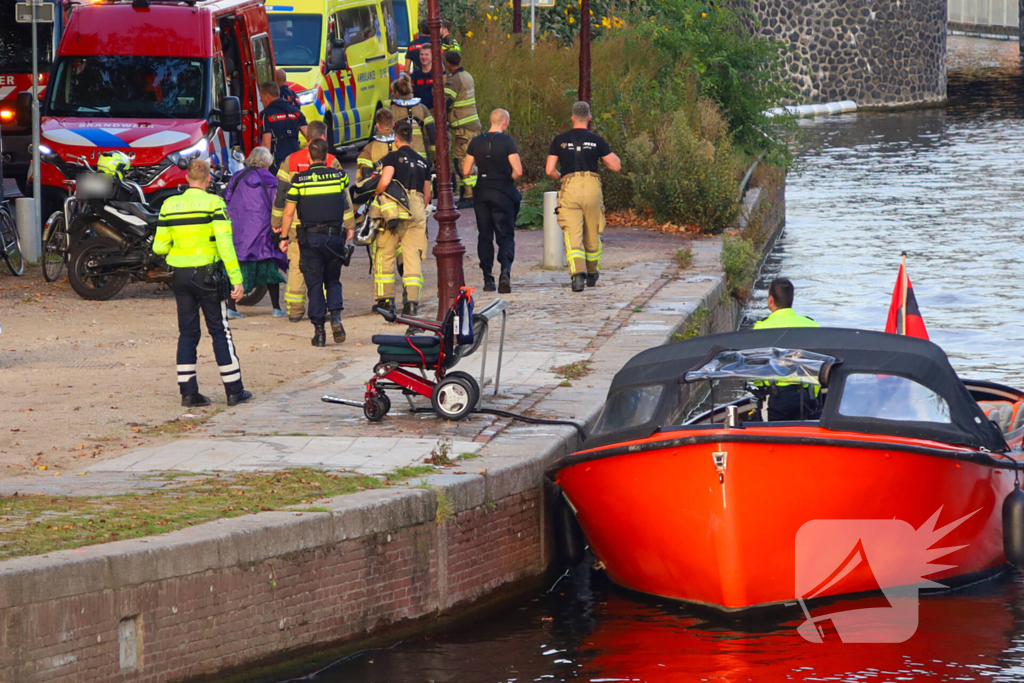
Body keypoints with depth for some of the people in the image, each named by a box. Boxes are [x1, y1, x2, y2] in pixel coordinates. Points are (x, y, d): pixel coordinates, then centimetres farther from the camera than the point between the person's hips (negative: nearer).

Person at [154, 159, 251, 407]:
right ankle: (234, 391, 7)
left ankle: (188, 392, 6)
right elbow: (225, 243, -16)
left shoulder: (169, 206, 3)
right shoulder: (213, 203, -9)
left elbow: (160, 247, 5)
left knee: (187, 333, 10)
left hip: (180, 275, 4)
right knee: (220, 332, 4)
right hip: (207, 274, -4)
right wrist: (236, 279, -15)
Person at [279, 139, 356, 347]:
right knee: (333, 281, 15)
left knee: (314, 284, 4)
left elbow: (289, 212, -2)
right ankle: (335, 316, -8)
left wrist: (284, 237, 8)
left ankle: (318, 330, -1)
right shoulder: (339, 176, 0)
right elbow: (347, 206, 14)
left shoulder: (299, 180, -5)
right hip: (335, 235, 2)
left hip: (309, 237, -2)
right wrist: (350, 227, 29)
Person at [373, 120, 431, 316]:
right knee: (413, 256, 2)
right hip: (417, 211, 4)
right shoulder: (423, 162, 15)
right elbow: (427, 195, 18)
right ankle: (412, 300, -8)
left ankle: (386, 299, 8)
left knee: (385, 255, 7)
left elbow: (384, 182, -15)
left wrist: (377, 196, 4)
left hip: (394, 210, -4)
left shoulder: (393, 157, -2)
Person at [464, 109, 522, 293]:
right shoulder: (507, 141, -9)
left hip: (482, 194, 3)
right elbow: (518, 171, -15)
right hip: (503, 193, -3)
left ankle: (487, 279, 9)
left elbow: (466, 171, 3)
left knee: (485, 237, 10)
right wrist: (509, 179, 5)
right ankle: (505, 272, -21)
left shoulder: (476, 142, 2)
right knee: (505, 236, 1)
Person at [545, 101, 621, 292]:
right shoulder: (596, 140, 3)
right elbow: (616, 166, 6)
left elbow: (549, 170, 2)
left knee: (572, 236, -5)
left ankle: (578, 273, -26)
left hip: (569, 190, -1)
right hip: (592, 187, 1)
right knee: (592, 234, 17)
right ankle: (592, 273, 34)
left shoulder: (560, 140, 4)